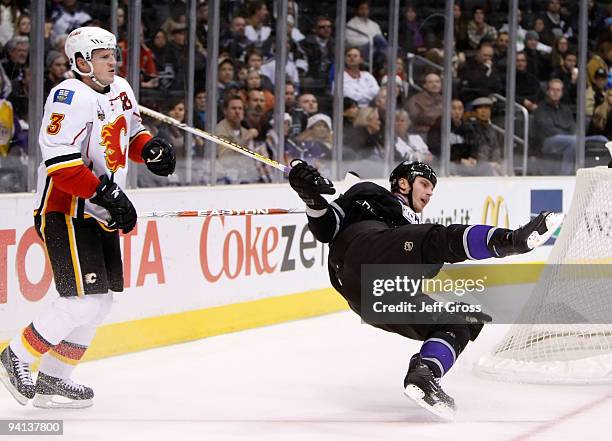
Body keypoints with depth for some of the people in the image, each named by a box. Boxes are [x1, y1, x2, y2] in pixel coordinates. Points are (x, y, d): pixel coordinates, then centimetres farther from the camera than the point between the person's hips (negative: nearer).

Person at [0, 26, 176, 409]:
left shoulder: (120, 90, 10)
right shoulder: (71, 98, -18)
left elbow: (132, 132, 26)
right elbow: (61, 163, -26)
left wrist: (149, 147, 4)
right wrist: (107, 193, -27)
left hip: (101, 216, 9)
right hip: (67, 212, -9)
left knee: (101, 302, 9)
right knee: (85, 301, -16)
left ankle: (52, 380, 17)